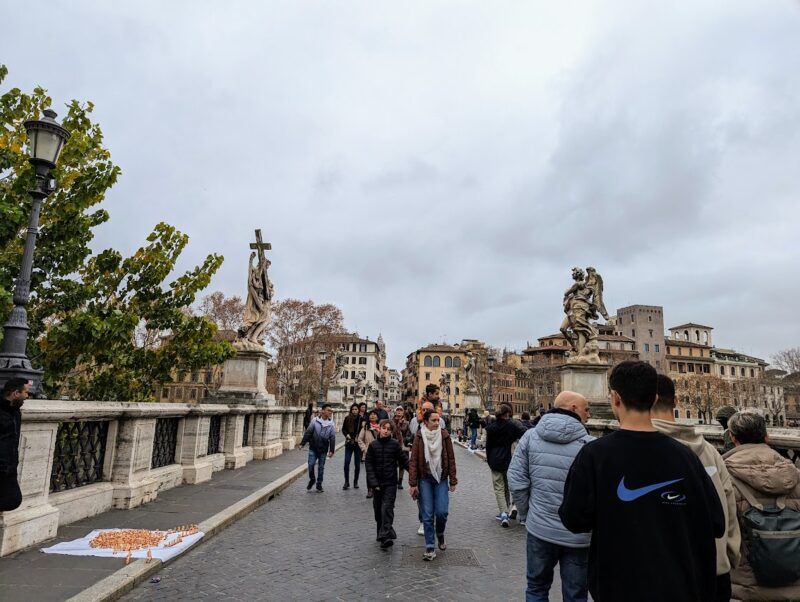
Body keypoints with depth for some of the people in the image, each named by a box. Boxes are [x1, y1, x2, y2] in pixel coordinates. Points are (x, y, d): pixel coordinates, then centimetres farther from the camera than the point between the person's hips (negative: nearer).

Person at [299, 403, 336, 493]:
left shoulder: (330, 424, -1)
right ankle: (312, 479, 22)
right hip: (313, 448, -1)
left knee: (321, 467, 8)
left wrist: (331, 450, -3)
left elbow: (332, 438, 1)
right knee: (311, 464, -5)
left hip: (323, 449, 1)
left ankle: (319, 484, 22)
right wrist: (302, 443, -5)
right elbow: (308, 432, -4)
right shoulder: (315, 421, -7)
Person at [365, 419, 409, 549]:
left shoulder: (395, 444, -4)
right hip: (377, 483, 3)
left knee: (387, 508, -13)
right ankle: (381, 533, 28)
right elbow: (368, 464, 0)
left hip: (390, 482, -3)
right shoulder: (373, 445, 0)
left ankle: (386, 536, -15)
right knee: (378, 509, 11)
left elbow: (404, 460, -1)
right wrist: (373, 482, -8)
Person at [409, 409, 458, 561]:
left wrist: (453, 481, 1)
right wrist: (413, 484, -8)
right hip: (425, 479, -1)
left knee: (442, 512, -5)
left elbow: (451, 459, 2)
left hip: (441, 478, 1)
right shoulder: (419, 437, -7)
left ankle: (440, 535, 26)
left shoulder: (444, 435, -2)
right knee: (427, 515, 0)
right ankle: (430, 548, 12)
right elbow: (413, 461, -6)